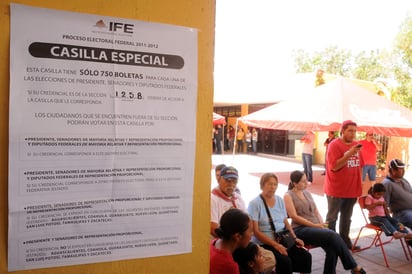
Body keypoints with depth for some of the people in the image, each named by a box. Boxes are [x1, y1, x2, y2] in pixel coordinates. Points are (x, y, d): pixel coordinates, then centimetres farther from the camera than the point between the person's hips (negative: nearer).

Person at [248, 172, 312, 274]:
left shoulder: (280, 200, 9)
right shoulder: (255, 203, -10)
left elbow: (286, 222, 16)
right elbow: (255, 231, -14)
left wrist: (295, 238, -1)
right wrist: (275, 245, -20)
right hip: (264, 243, -6)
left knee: (306, 257, -13)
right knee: (285, 262, -27)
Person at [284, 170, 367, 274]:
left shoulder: (307, 193, 17)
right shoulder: (288, 196, -5)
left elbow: (316, 212, 17)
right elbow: (294, 217, -13)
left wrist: (322, 225, -4)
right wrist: (315, 225, -15)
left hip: (315, 227, 6)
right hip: (300, 229, -6)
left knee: (332, 249, -22)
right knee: (333, 236, -25)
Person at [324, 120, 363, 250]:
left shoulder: (356, 145, 8)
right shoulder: (334, 145, -13)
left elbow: (358, 166, 16)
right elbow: (334, 166, -20)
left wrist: (359, 186, 14)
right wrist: (349, 154, -28)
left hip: (352, 189, 6)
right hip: (336, 190, -6)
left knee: (346, 218, 16)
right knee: (332, 217, 5)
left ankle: (345, 240, 28)